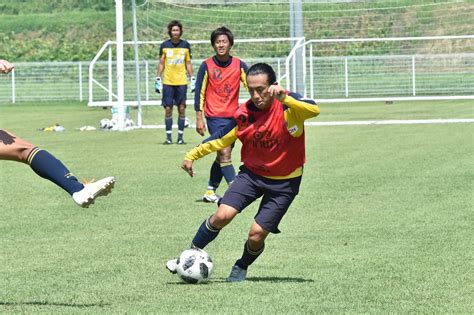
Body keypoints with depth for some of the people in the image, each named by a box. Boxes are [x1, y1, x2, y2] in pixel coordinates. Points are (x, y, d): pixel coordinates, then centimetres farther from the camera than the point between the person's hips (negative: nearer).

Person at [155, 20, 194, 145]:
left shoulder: (185, 45, 5)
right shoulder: (164, 45, 3)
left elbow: (188, 63, 11)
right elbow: (161, 64, 9)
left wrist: (192, 79, 6)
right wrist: (158, 79, 3)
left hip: (181, 82, 0)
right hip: (168, 82, 0)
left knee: (181, 109, 0)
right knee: (168, 109, -1)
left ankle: (180, 137, 6)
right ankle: (168, 137, 5)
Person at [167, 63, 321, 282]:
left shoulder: (287, 106, -20)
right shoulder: (244, 114, -8)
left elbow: (314, 110, -40)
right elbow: (221, 138, 7)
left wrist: (284, 99, -52)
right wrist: (192, 155, 10)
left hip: (284, 182, -3)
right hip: (252, 172, 3)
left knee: (257, 234, -7)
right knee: (222, 216, -16)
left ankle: (241, 267, 25)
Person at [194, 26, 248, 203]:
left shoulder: (239, 65, 2)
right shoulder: (207, 66, -4)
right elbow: (199, 92, 0)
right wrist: (199, 118, -3)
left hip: (233, 116, 4)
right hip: (215, 116, -4)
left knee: (222, 157, 9)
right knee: (224, 153, -15)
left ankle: (210, 192, 19)